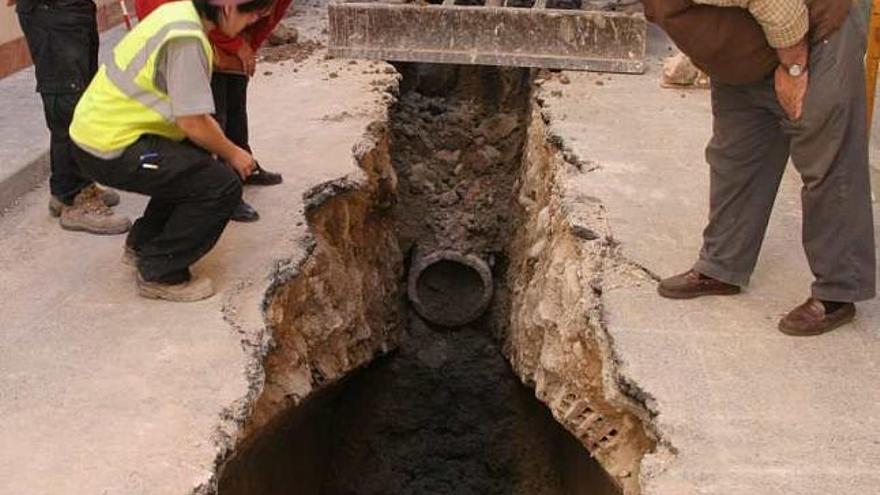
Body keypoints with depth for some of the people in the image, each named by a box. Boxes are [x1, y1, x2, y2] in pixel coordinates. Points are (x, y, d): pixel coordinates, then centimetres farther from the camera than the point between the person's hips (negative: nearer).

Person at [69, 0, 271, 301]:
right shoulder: (186, 38, -23)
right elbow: (192, 123, -20)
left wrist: (225, 148, 11)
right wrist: (233, 155, -4)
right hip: (111, 150, -10)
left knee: (194, 163, 23)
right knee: (223, 185, -11)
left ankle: (142, 245, 31)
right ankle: (160, 275, 0)